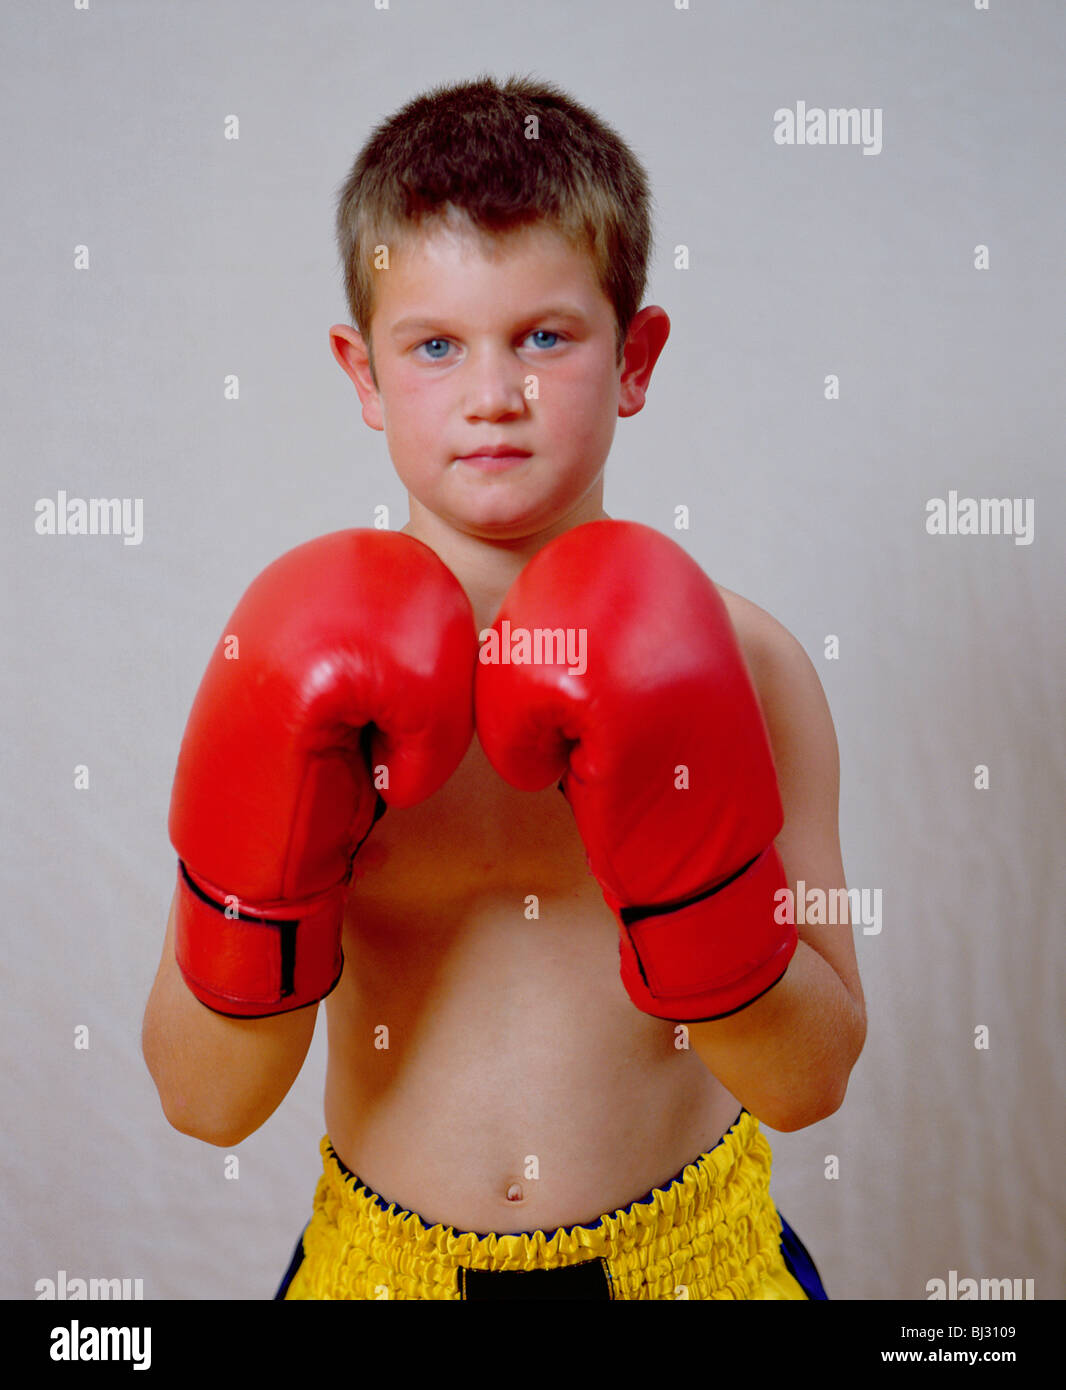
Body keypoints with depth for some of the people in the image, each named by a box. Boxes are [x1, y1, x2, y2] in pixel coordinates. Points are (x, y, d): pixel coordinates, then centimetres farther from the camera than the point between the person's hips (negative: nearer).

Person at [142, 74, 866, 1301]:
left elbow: (806, 1084, -13)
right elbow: (206, 1103, -12)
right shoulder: (302, 664, -13)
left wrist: (686, 842, -26)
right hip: (383, 1257, 1)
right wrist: (260, 860, -27)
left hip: (683, 1247, 0)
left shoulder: (733, 660, -13)